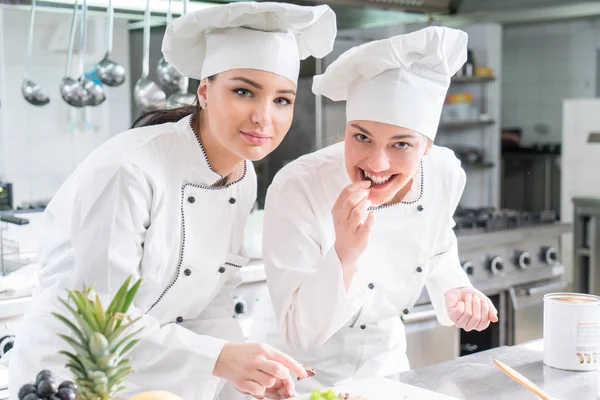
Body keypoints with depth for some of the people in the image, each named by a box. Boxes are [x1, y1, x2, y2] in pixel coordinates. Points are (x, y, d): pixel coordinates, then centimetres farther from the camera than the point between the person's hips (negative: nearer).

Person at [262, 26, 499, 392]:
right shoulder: (297, 190, -27)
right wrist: (344, 255, -37)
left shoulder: (446, 175, -14)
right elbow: (298, 337, -25)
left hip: (388, 368, 3)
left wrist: (456, 293, -11)